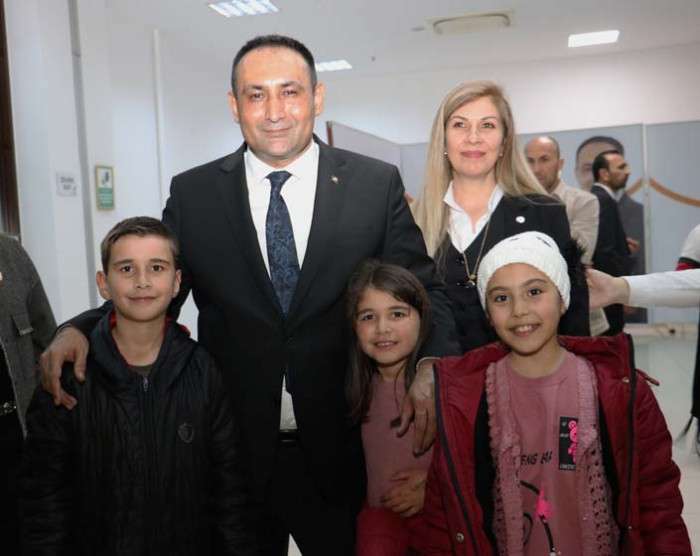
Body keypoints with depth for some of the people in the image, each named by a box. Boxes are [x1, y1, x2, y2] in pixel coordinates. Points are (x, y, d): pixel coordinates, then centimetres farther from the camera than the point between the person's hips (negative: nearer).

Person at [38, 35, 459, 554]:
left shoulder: (377, 184, -4)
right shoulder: (192, 194, -1)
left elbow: (422, 289, -2)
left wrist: (429, 368, -20)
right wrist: (80, 329, -13)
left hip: (342, 450, 0)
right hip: (235, 451, 1)